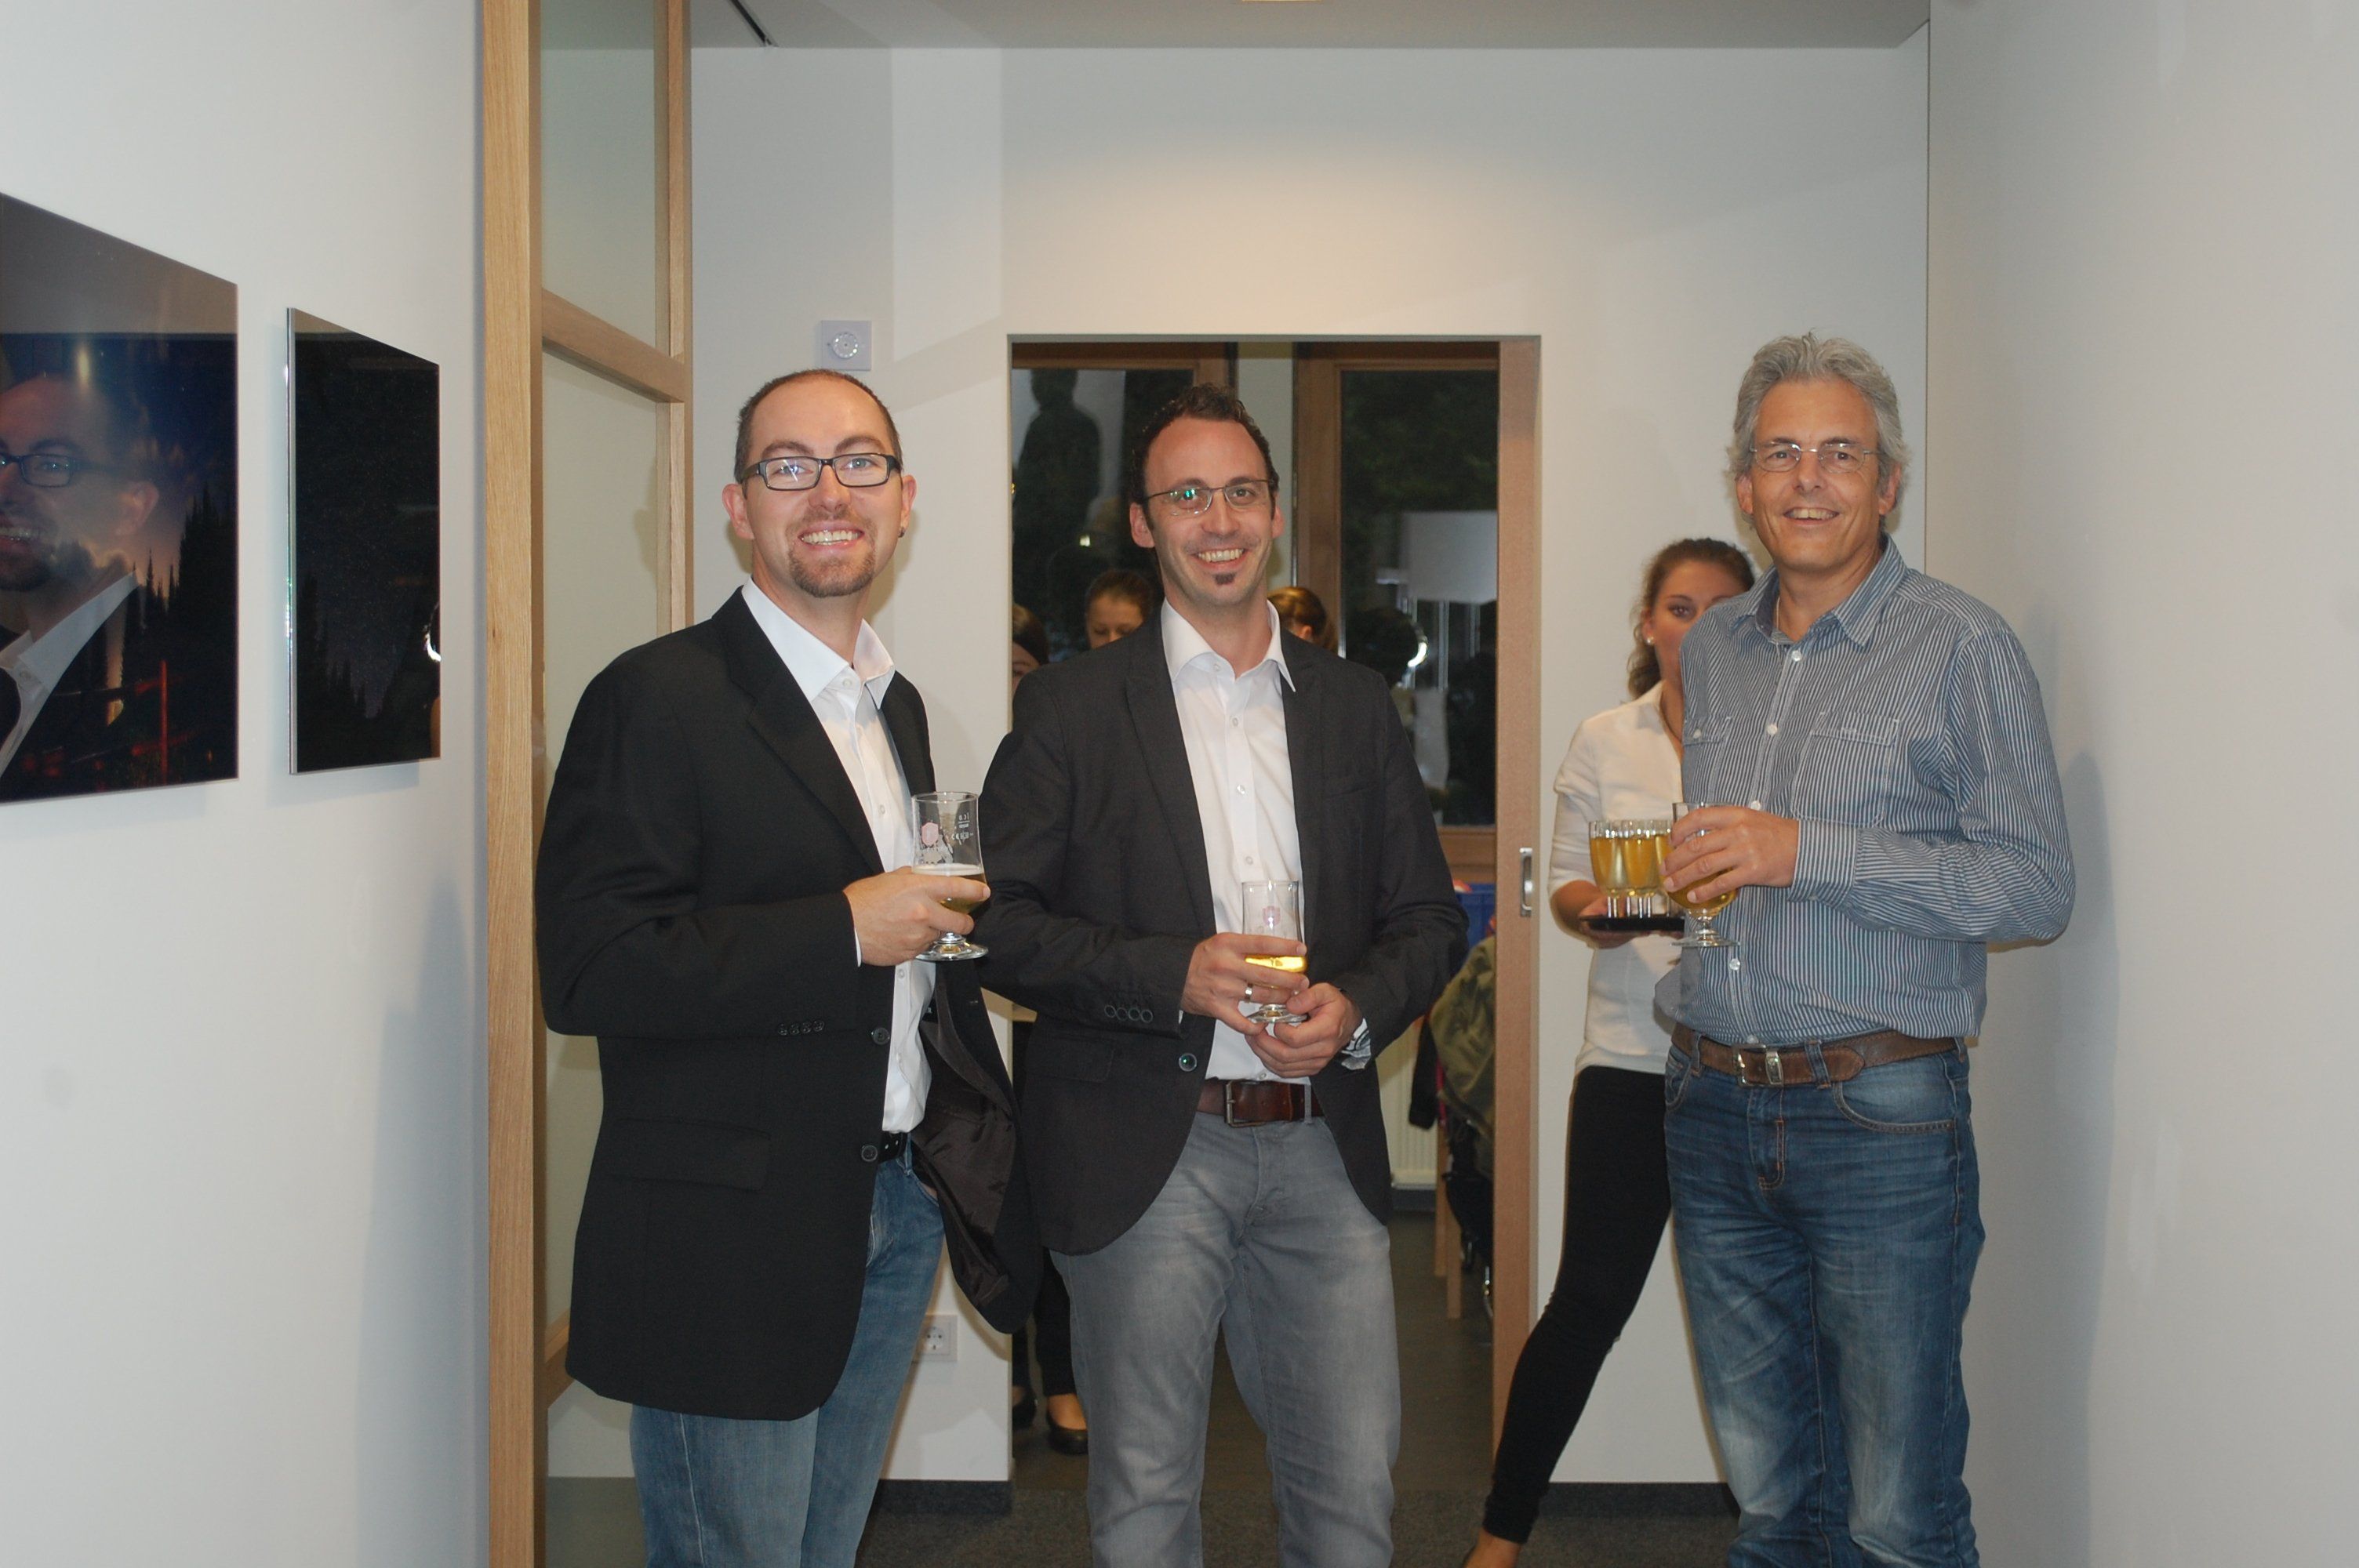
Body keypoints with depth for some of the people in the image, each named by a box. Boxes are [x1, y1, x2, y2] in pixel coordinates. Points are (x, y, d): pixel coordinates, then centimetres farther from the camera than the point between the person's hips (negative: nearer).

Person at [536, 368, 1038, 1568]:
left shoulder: (894, 705, 13)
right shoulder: (657, 699, -13)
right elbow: (586, 973, -20)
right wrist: (844, 931, -22)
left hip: (900, 1213, 7)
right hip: (731, 1236, -7)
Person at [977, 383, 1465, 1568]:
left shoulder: (1354, 705, 11)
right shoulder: (1071, 708, 1)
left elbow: (1429, 916, 12)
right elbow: (1004, 926, -4)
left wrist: (1357, 1006, -8)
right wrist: (1177, 976, -17)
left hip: (1321, 1149, 3)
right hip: (1143, 1152, -2)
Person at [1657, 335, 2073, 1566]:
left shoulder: (1962, 647, -6)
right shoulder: (1710, 649, 13)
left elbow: (2036, 886, -12)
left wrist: (1809, 852, -18)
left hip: (1880, 1116, -5)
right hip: (1712, 1108, 5)